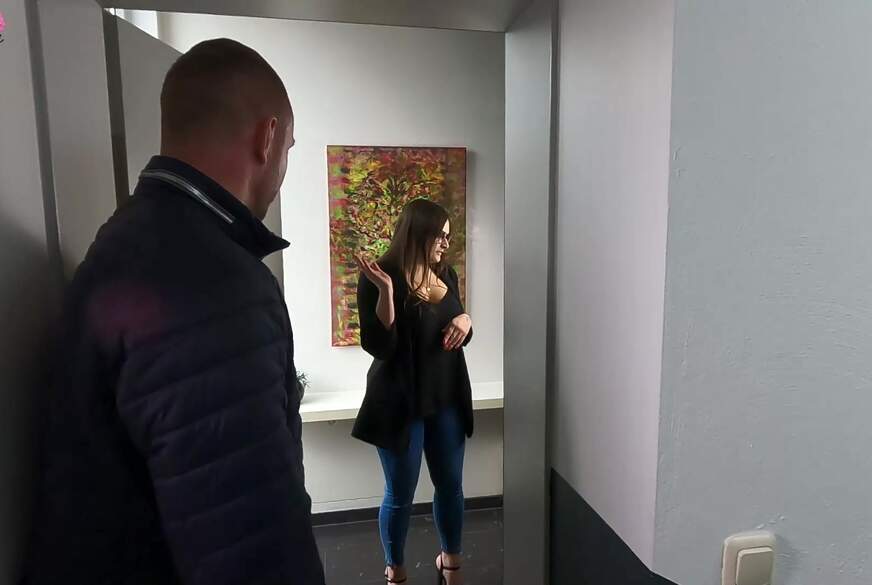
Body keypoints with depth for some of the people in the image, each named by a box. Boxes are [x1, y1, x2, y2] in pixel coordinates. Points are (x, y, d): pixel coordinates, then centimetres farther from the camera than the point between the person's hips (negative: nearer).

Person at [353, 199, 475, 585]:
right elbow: (377, 346, -20)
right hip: (401, 403, -6)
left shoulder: (446, 275, 5)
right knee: (400, 494, 8)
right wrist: (385, 290, -29)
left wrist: (465, 321, -7)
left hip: (448, 400, 6)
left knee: (450, 485, 17)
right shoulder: (379, 280, -13)